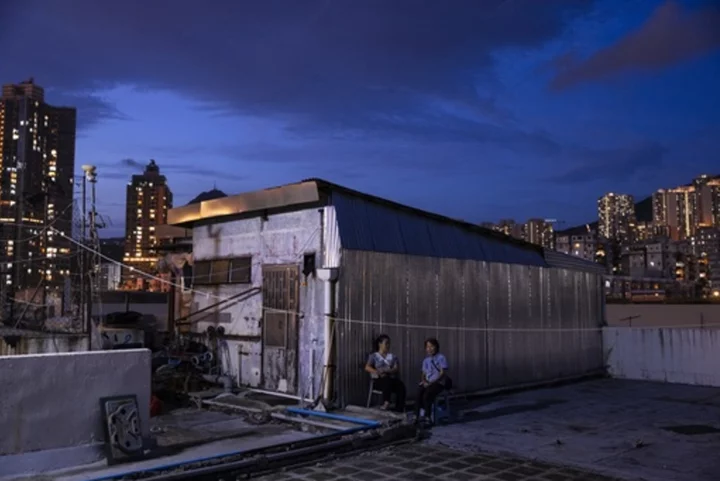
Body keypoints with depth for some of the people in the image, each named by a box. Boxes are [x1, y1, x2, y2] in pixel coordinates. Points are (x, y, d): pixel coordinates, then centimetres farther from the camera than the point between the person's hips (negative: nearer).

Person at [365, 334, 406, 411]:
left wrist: (386, 370, -14)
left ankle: (399, 411, -38)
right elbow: (367, 367, -2)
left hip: (392, 379, 2)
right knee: (387, 381, -39)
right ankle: (386, 402, -52)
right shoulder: (374, 356, 13)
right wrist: (377, 372, -21)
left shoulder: (393, 356, 20)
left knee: (401, 386, -32)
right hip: (378, 380, -2)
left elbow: (397, 369, 5)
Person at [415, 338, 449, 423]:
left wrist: (431, 383, -16)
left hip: (438, 382, -5)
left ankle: (426, 417, -23)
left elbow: (442, 373, -9)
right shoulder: (426, 360, 17)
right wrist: (424, 381, -7)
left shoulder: (441, 358, -1)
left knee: (427, 394, -32)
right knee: (418, 393, -27)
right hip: (427, 383, 5)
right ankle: (416, 416, -29)